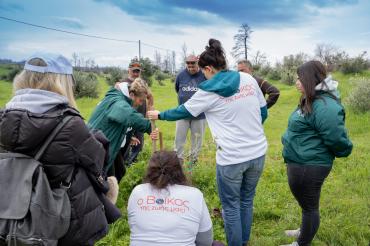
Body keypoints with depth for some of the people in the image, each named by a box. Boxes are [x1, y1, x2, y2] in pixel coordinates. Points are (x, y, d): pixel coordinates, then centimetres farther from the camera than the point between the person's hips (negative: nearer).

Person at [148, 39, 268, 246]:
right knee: (247, 200, 22)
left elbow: (182, 112, 5)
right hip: (258, 152, 6)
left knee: (231, 206, 13)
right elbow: (263, 113, 9)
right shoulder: (248, 79, 2)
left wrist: (160, 115, 22)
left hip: (231, 158, -5)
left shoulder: (208, 92, -9)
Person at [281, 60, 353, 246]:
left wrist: (342, 152, -7)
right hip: (301, 162, 10)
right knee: (306, 203, 27)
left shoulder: (324, 106, -26)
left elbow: (337, 139, -25)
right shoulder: (310, 101, 8)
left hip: (309, 166, -10)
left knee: (309, 205, 9)